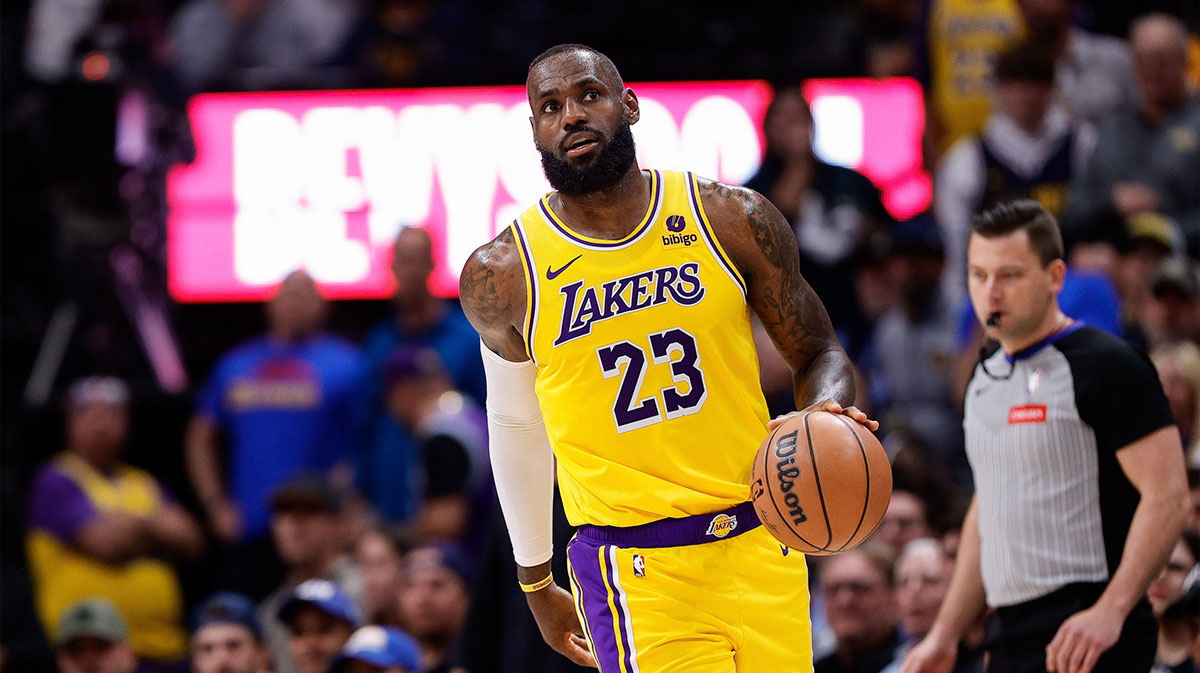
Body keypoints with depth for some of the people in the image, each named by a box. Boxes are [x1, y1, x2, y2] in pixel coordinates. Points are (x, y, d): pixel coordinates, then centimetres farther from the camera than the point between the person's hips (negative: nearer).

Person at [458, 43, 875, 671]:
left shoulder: (733, 220, 0)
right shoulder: (501, 275, -1)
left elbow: (818, 355, 10)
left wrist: (827, 411, -14)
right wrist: (535, 581, 21)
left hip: (759, 548, 3)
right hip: (635, 577, -2)